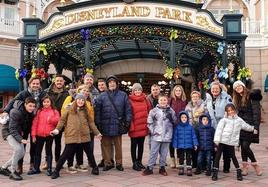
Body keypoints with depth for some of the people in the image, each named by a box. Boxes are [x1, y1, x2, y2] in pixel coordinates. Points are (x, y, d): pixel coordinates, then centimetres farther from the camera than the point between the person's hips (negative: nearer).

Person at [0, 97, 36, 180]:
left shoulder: (31, 113, -5)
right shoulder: (15, 112, -27)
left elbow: (29, 125, 11)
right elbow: (12, 128, -29)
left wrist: (24, 134, 1)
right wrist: (20, 139, -37)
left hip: (18, 133, 8)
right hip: (9, 132, -8)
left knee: (22, 153, 2)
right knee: (18, 149, -26)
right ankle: (12, 172, -14)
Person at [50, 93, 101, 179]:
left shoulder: (85, 111, 12)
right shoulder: (70, 110, 5)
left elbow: (91, 122, 14)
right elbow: (62, 120, 5)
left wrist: (97, 133, 13)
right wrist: (57, 129, -8)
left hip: (84, 135, 3)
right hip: (72, 136, -3)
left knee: (89, 152, 12)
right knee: (66, 154, -2)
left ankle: (95, 168, 29)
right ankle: (56, 171, 9)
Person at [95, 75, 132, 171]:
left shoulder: (123, 95, 4)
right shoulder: (102, 96, 5)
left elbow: (128, 109, 3)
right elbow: (97, 110, 1)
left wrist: (128, 121, -4)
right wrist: (98, 123, -5)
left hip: (118, 125, -1)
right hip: (106, 125, 1)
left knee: (118, 145, 8)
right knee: (106, 145, 6)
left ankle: (119, 163, 20)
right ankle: (107, 163, 18)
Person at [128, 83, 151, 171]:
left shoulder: (145, 99, 8)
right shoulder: (130, 100, -7)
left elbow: (149, 111, 11)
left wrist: (148, 123, 6)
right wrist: (131, 126, -15)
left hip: (143, 126, 5)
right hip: (134, 127, -5)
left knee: (141, 145, 13)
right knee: (134, 145, 6)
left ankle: (139, 161, 26)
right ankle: (134, 163, 13)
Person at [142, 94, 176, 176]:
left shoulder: (171, 111, 3)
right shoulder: (154, 110, -2)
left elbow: (175, 121, 9)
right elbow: (149, 122, 1)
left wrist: (170, 130, 4)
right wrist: (153, 131, -5)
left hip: (167, 136, 2)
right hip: (156, 136, -1)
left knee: (164, 153, 10)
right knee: (153, 152, 3)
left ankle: (162, 168, 21)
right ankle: (149, 168, 9)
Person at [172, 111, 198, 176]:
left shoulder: (190, 127, -2)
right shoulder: (177, 127, -2)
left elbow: (193, 136, 0)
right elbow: (175, 136, 1)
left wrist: (195, 144, -3)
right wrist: (175, 145, -2)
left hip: (189, 146, 0)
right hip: (180, 146, 0)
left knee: (189, 158, 6)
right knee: (181, 158, 12)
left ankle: (189, 170, 14)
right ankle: (181, 169, 23)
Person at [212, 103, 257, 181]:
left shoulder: (239, 120, 10)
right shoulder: (224, 120, -4)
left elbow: (246, 126, 28)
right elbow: (219, 129, -9)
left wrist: (253, 129, 42)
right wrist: (217, 140, -17)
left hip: (231, 142, 2)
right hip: (222, 141, -2)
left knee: (233, 156, 7)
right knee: (218, 155, 0)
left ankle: (239, 172, 22)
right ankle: (215, 172, 5)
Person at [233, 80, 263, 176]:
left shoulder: (252, 96, -8)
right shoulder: (238, 99, 14)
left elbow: (256, 112, -13)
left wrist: (256, 126, -18)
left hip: (250, 126, -7)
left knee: (245, 146, -11)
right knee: (243, 146, 6)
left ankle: (255, 165, 9)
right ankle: (245, 167, 15)